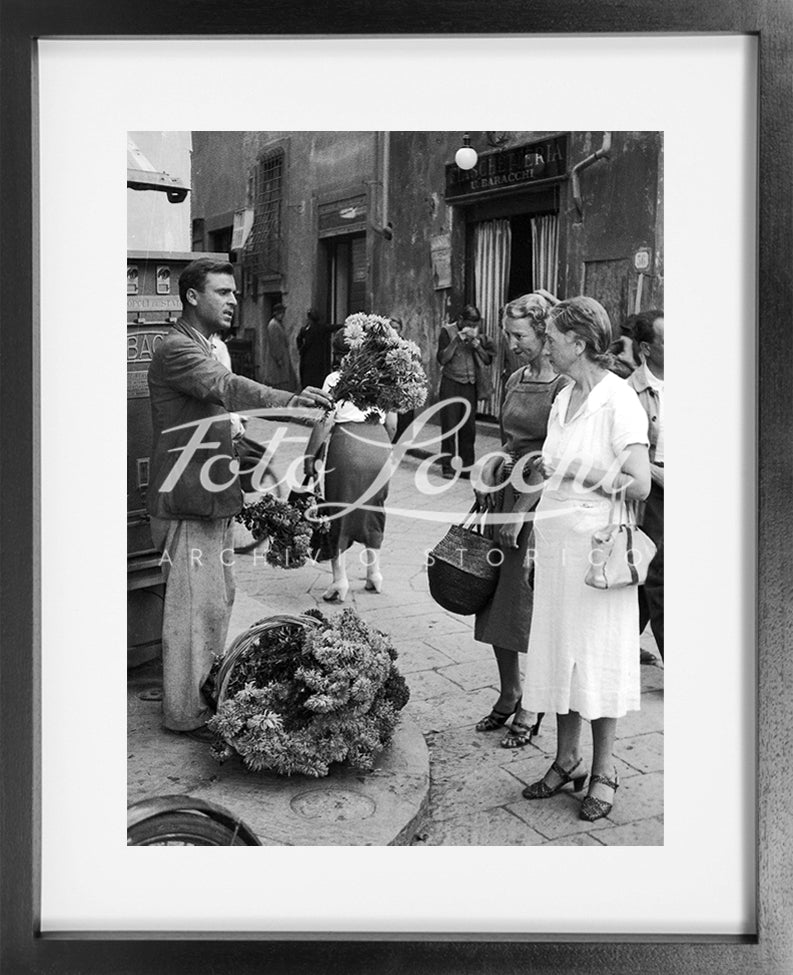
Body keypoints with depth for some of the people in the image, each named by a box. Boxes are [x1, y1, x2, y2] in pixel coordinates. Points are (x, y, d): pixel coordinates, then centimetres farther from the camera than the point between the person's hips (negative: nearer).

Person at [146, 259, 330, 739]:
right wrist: (290, 400, -47)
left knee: (220, 599, 17)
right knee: (196, 606, -5)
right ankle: (187, 712, 6)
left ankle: (210, 689, 30)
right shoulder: (176, 349, -16)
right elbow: (227, 388, -33)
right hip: (186, 504, -10)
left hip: (213, 501, 10)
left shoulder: (207, 348, 19)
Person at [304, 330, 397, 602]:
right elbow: (392, 424, 10)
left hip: (347, 443, -4)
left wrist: (310, 455, -3)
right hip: (379, 445, 4)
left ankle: (340, 578, 6)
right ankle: (374, 572, 23)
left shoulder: (336, 379, -5)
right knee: (373, 508, 18)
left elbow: (324, 423, -10)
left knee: (339, 511, 6)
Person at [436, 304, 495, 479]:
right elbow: (442, 358, -11)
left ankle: (466, 466, 10)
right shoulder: (448, 332, -3)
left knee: (469, 427, 3)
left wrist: (477, 345, -9)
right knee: (449, 426, -2)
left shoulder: (479, 335, 8)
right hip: (451, 384, -3)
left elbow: (488, 360, 8)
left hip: (471, 385, 3)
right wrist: (458, 340, -17)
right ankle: (448, 466, 4)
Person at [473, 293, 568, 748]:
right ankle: (508, 694, 26)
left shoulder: (564, 387, -13)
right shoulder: (516, 379, 11)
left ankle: (532, 709, 13)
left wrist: (519, 514, -17)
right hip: (509, 491, 7)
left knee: (532, 604, -1)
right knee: (497, 602, 10)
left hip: (542, 501, -7)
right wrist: (497, 465, 6)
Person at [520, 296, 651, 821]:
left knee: (598, 657, 2)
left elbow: (639, 484, -18)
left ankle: (604, 773, 15)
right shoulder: (563, 399, 12)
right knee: (558, 651, 10)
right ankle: (567, 760, 24)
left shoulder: (619, 399, -12)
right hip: (555, 542, 7)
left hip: (598, 546, -7)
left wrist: (573, 470, -12)